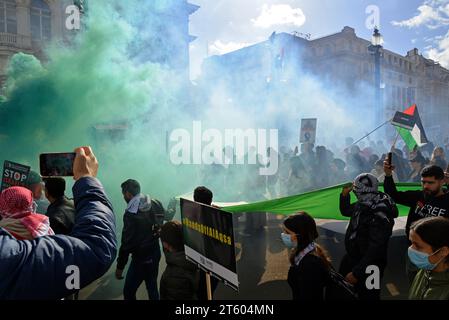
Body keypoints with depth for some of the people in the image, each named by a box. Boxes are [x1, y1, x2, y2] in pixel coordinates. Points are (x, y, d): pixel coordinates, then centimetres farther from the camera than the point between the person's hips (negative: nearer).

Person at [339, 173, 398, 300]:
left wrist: (356, 273, -26)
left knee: (367, 295, 12)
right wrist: (344, 194, -2)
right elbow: (346, 211, 17)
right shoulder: (363, 204, -4)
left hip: (368, 265, -8)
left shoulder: (379, 216, -31)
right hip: (352, 257, 9)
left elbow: (375, 250, -30)